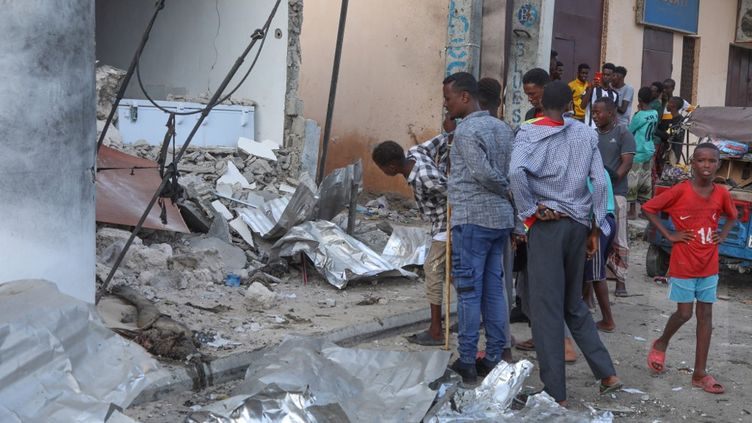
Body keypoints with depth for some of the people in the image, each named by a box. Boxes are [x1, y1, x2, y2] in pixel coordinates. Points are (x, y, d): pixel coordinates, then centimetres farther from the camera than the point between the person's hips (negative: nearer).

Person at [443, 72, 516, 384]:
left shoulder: (466, 130, -12)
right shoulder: (502, 127, 13)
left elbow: (484, 174, -18)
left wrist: (508, 192, -4)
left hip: (473, 219, -8)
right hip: (502, 218, 8)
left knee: (468, 291, -2)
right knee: (494, 289, 11)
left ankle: (467, 363, 2)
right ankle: (494, 358, 16)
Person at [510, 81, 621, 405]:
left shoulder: (529, 134, -5)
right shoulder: (585, 134, 7)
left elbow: (516, 171, -24)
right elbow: (599, 182, 3)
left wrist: (529, 210, -12)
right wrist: (596, 228, 8)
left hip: (547, 224, -4)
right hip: (578, 224, 5)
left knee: (547, 308, 1)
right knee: (574, 303, 20)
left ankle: (555, 394, 4)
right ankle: (607, 374, 18)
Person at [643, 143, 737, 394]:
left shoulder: (722, 194, 0)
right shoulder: (680, 191, -13)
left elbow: (732, 216, 20)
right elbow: (648, 208, -8)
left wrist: (722, 235, 3)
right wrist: (669, 235, -10)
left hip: (709, 265, 4)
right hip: (683, 265, -4)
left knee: (705, 315, 5)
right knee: (684, 313, -1)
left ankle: (700, 374, 11)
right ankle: (661, 345, 31)